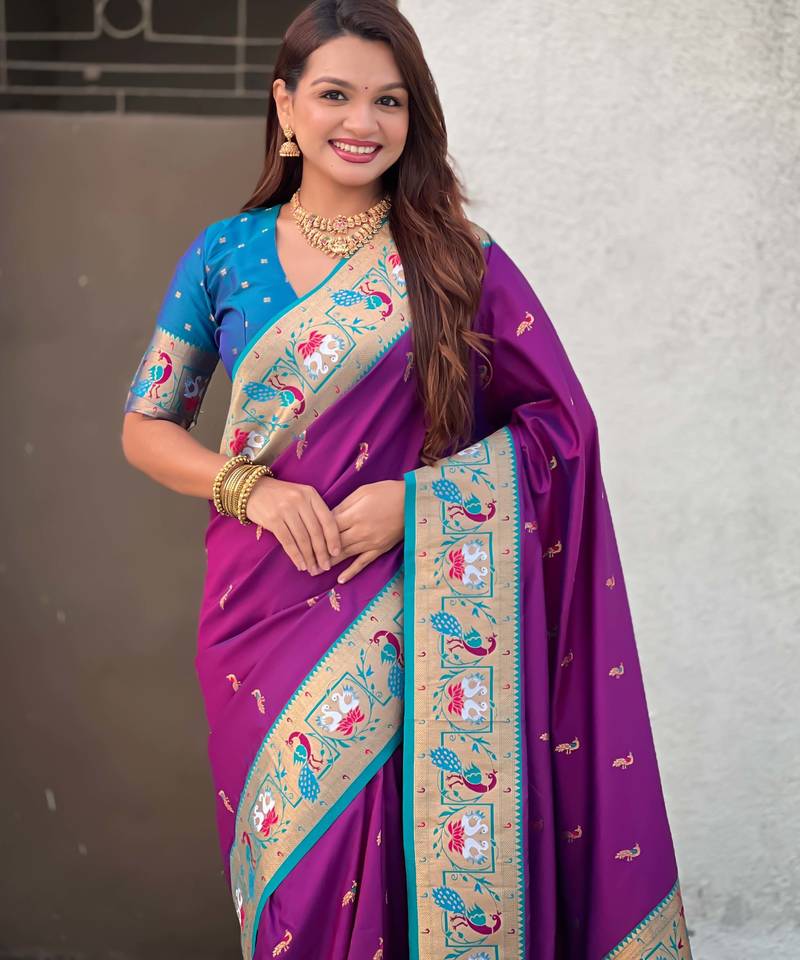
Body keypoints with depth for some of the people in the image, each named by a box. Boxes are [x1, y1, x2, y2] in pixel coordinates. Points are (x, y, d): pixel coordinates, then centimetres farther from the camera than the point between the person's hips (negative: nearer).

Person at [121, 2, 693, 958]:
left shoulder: (461, 262, 1)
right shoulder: (224, 255, 5)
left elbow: (558, 419, 1)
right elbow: (145, 427, 8)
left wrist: (413, 498, -12)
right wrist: (249, 487, -11)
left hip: (405, 620, -1)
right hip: (262, 616, 2)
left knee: (394, 868, -2)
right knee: (291, 876, 8)